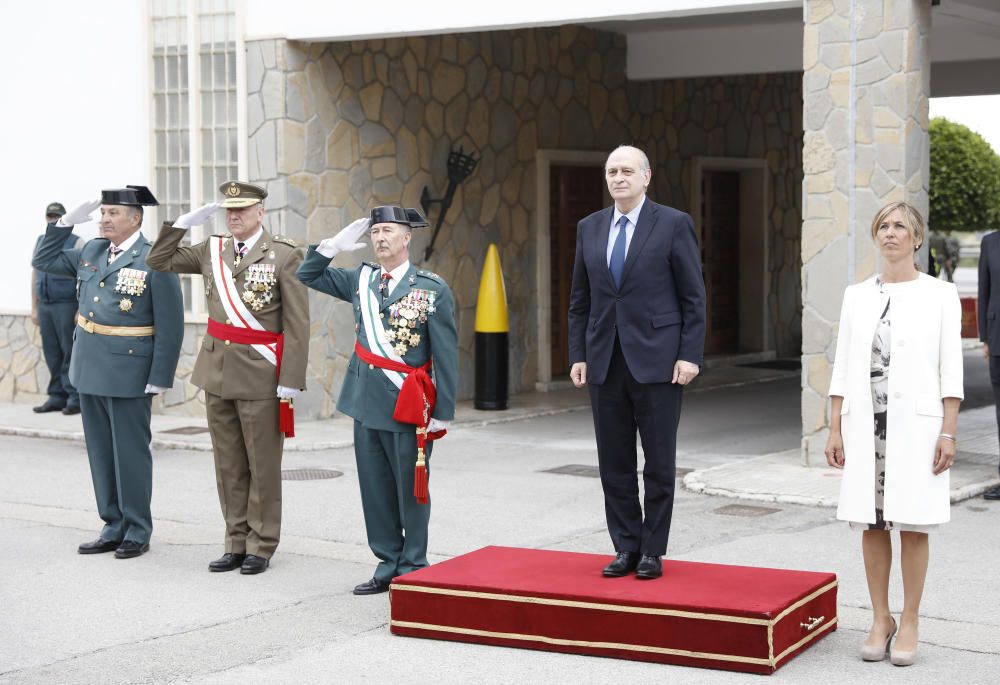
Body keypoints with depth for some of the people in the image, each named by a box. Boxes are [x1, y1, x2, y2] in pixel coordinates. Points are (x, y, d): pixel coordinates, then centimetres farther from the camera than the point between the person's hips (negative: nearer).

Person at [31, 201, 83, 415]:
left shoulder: (75, 243, -3)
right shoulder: (40, 242, 14)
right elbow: (34, 275, 16)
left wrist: (81, 310, -14)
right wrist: (34, 308, 13)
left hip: (66, 306, -5)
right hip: (45, 306, 5)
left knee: (70, 352, -5)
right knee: (51, 353, 7)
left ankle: (74, 398, -2)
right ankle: (56, 397, 12)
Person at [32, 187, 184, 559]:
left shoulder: (154, 260, -12)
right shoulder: (91, 251, 8)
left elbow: (170, 327, -13)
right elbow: (43, 260, 19)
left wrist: (159, 379, -15)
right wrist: (68, 221, 7)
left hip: (129, 372, -7)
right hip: (89, 368, 7)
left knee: (130, 452, 2)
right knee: (101, 452, 12)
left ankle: (137, 532, 13)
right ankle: (114, 527, 21)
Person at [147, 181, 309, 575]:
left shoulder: (284, 255, -8)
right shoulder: (211, 251, 8)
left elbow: (297, 324, -10)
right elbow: (160, 261, 16)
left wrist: (290, 380, -14)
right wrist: (185, 222, 3)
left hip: (260, 376, -5)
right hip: (217, 371, 5)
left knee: (262, 465, 4)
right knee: (229, 465, 11)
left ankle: (261, 547, 14)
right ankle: (236, 543, 20)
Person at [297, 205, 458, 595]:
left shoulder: (433, 289, -5)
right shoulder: (361, 280, 9)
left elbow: (445, 355, -6)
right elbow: (309, 275, 20)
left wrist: (443, 413, -9)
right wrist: (336, 245, 4)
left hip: (409, 407, -5)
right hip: (366, 402, 5)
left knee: (411, 489, 3)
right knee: (375, 489, 10)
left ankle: (412, 569, 14)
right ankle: (388, 565, 21)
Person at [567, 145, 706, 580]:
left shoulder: (673, 224, -2)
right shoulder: (589, 228, 11)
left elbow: (693, 297, -3)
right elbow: (580, 300, 14)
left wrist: (690, 355, -10)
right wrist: (578, 355, 6)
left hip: (656, 361, -4)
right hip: (605, 363, 4)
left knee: (659, 463, 2)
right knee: (614, 463, 7)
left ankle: (652, 551, 12)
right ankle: (626, 547, 17)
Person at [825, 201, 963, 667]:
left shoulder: (939, 295, 0)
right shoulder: (857, 296, 9)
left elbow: (950, 370, -3)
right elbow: (843, 367, 9)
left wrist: (948, 433, -9)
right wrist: (834, 428, 4)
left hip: (916, 423, -3)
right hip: (865, 423, 3)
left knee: (912, 524, 0)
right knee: (871, 523, 6)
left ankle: (909, 623, 11)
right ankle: (880, 619, 17)